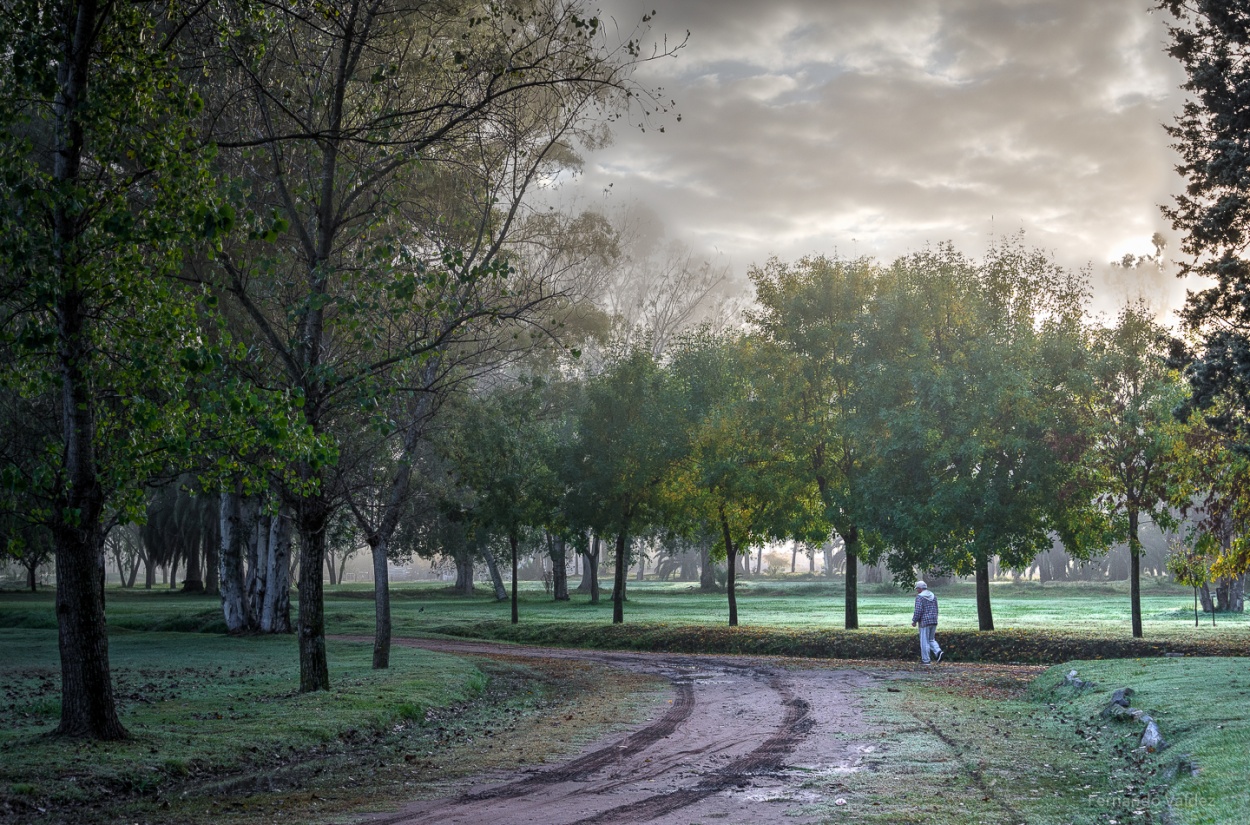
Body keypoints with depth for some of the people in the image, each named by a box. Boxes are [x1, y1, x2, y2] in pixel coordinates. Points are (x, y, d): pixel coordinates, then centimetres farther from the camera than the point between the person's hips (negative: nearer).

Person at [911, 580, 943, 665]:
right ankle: (938, 652, -6)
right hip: (934, 621, 7)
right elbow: (936, 610, 14)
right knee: (931, 639, 17)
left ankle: (926, 660, 4)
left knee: (924, 641, 1)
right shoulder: (933, 596, 12)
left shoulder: (920, 597, -11)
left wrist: (914, 621, -8)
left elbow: (918, 610, -17)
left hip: (924, 622, -7)